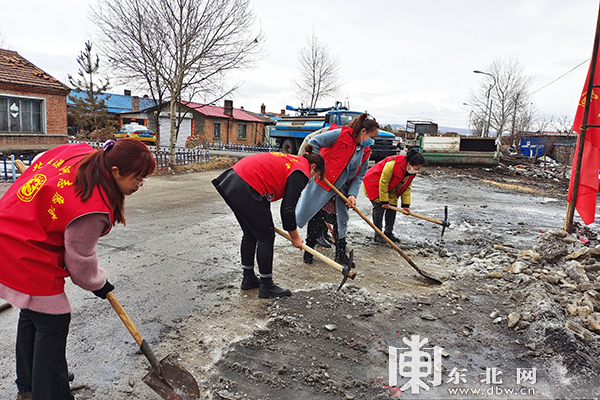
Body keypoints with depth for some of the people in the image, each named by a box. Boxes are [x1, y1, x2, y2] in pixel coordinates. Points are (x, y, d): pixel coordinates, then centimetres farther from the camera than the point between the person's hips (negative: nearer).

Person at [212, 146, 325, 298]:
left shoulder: (291, 160, 21)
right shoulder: (301, 173, -6)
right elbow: (288, 209, -9)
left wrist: (264, 220, 31)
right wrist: (295, 236, 6)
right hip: (245, 190, -10)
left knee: (251, 233, 21)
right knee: (266, 236, 3)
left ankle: (248, 278, 35)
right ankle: (266, 287, 15)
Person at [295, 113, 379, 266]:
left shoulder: (365, 152, 3)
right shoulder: (341, 134, -17)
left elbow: (359, 176, 5)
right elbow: (313, 142, -16)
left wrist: (352, 194, -10)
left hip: (340, 190, 6)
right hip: (321, 182, -6)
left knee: (341, 219, 10)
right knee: (315, 217, 4)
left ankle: (341, 254, 24)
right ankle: (309, 250, 22)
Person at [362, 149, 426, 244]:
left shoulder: (412, 172, -9)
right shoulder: (393, 164, -35)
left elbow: (406, 188, 1)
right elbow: (383, 183, -30)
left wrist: (406, 205, -5)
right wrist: (384, 201, -24)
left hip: (390, 188, 8)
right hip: (374, 183, -8)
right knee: (379, 207, -14)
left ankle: (389, 232, 10)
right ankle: (378, 235, -7)